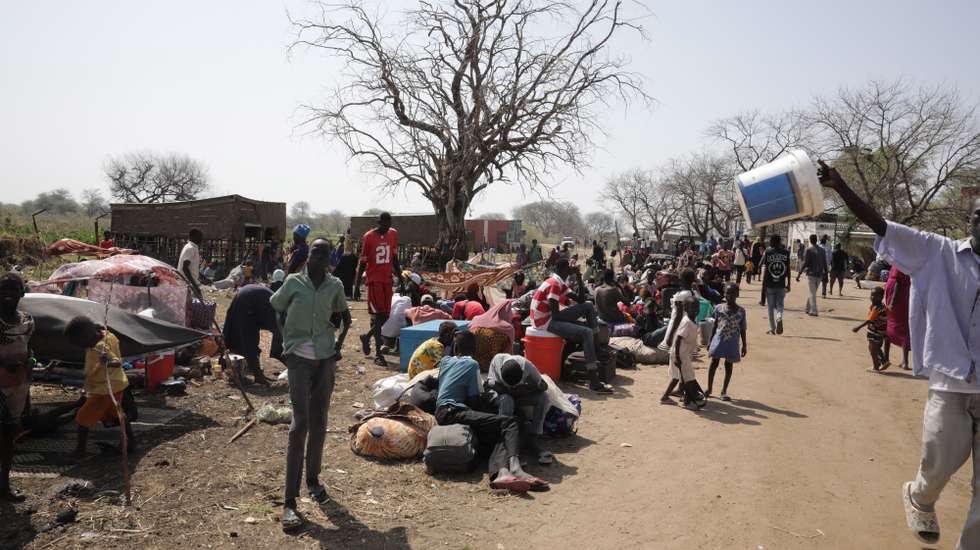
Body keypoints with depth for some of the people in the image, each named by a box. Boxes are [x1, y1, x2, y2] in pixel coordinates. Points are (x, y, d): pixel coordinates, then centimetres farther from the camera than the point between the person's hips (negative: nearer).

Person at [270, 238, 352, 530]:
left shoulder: (335, 285, 2)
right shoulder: (294, 282, -5)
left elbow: (345, 316, 16)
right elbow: (275, 310, 8)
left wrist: (340, 341, 5)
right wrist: (287, 342, 4)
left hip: (326, 358, 3)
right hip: (299, 357, -3)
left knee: (319, 422, 10)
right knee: (300, 423, -9)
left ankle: (313, 479, 28)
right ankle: (290, 500, -5)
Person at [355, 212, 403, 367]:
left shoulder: (393, 234, 6)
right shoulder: (368, 237, -8)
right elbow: (362, 263, -6)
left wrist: (400, 278, 12)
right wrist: (357, 286, -7)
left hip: (387, 280, 5)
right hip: (374, 280, -5)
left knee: (385, 316, 8)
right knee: (378, 315, -10)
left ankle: (367, 337, 34)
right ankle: (378, 354, -5)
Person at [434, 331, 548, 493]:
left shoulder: (445, 361, 21)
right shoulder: (472, 364, 5)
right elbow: (474, 399, 2)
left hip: (441, 414, 7)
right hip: (453, 411, -7)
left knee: (499, 435, -4)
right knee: (509, 423, -13)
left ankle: (499, 473, -36)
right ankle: (514, 466, -41)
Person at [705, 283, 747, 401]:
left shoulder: (741, 311, -2)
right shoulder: (718, 308, -1)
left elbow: (742, 329, 4)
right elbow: (715, 326, 5)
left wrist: (744, 345, 3)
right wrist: (710, 342, 5)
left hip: (732, 343, 0)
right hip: (719, 340, 0)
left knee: (728, 365, 8)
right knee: (714, 362, 3)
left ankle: (724, 391, 19)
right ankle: (709, 388, 16)